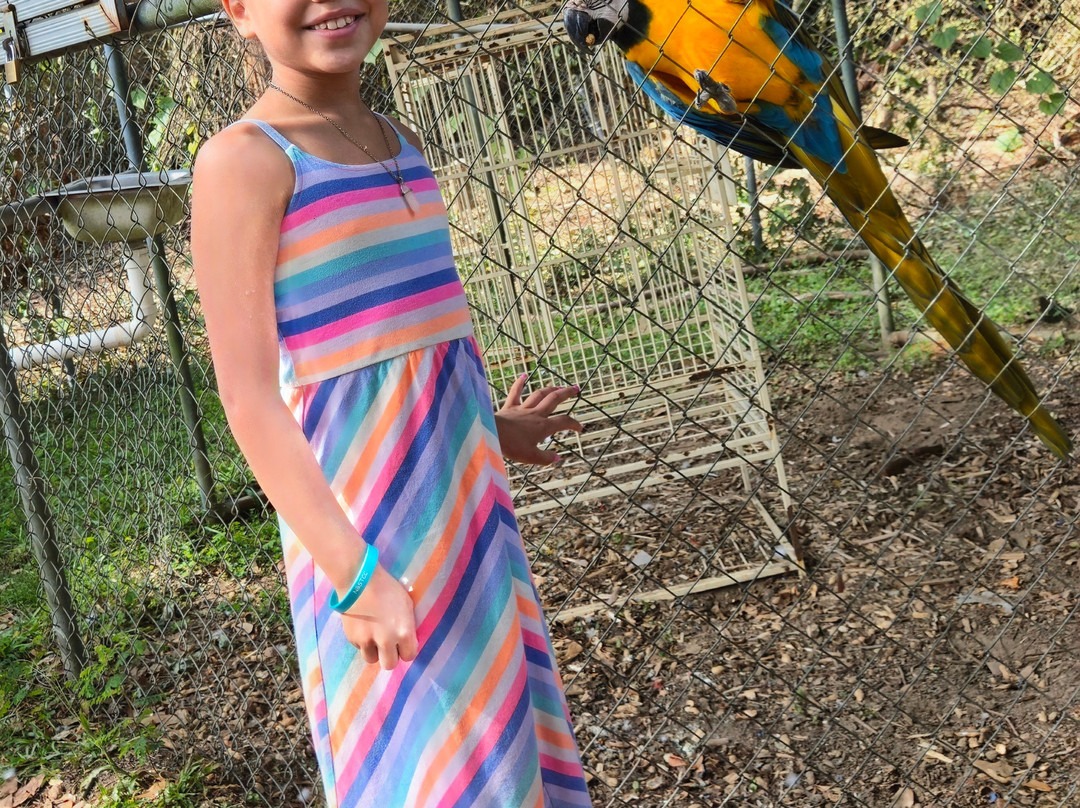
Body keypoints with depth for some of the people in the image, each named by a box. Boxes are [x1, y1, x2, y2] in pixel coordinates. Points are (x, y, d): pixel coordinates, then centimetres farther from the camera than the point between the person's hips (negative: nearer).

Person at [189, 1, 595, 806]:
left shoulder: (401, 142, 9)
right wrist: (353, 573, -22)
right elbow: (251, 397, -18)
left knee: (510, 726, 19)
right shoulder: (245, 159, -14)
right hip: (367, 531, -7)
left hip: (468, 497, 7)